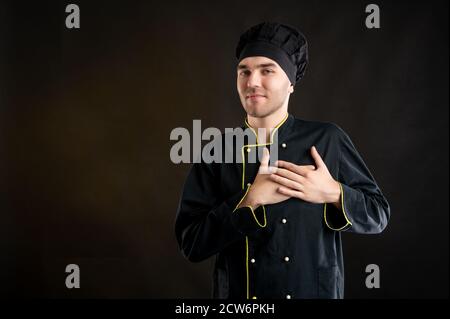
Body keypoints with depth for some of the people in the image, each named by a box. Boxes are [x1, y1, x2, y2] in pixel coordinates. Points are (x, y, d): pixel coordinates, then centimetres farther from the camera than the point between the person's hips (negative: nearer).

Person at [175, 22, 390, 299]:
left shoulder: (328, 140, -6)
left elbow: (378, 214, 0)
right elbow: (191, 243, -11)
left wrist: (334, 193, -19)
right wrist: (252, 199, -21)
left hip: (317, 291, 0)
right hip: (238, 294, 1)